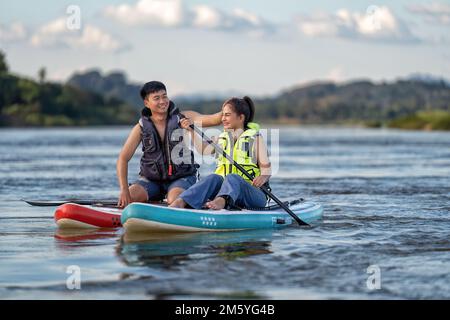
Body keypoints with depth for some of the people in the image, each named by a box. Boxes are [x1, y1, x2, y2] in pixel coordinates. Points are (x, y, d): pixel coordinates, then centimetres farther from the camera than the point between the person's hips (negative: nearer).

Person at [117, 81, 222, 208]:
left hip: (182, 178, -2)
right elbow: (123, 158, -5)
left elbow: (214, 119, -16)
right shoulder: (141, 128, -1)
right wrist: (124, 190, -18)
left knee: (175, 201, -33)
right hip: (151, 179, 2)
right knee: (127, 199, -23)